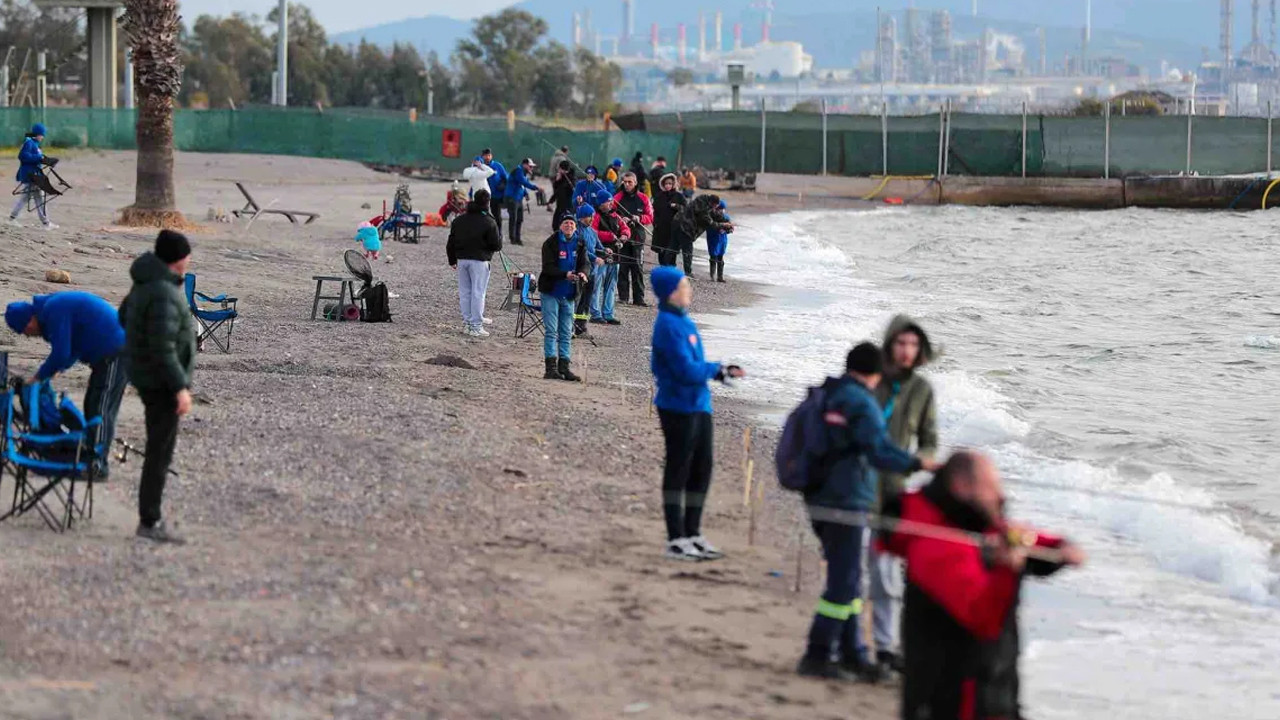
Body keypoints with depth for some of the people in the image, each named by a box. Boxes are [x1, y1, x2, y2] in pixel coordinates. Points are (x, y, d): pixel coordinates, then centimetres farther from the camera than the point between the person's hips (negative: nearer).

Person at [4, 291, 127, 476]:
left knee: (101, 408, -11)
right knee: (93, 405, 14)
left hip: (116, 353, -10)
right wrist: (53, 370, 11)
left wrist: (39, 377, -4)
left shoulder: (54, 312, -16)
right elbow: (72, 349, 23)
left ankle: (99, 465, -14)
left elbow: (61, 354, -18)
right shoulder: (55, 306, 16)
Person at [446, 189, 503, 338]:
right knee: (478, 292, -2)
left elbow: (451, 242, 12)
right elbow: (496, 245, -10)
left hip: (462, 259, 5)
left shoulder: (459, 220, 8)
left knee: (464, 292, 13)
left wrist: (452, 260, 21)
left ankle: (467, 322, 17)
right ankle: (476, 326, -3)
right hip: (479, 260, -5)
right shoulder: (488, 222, -10)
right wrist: (500, 241, 13)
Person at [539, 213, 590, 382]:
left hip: (569, 294, 5)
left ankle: (564, 367, 12)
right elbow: (548, 267, -17)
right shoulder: (551, 243, -9)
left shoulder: (579, 245, 5)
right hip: (551, 292, -5)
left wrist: (582, 274, -25)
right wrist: (565, 275, -33)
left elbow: (583, 263, 0)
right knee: (551, 331, -7)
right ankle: (551, 367, -8)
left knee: (566, 333, 8)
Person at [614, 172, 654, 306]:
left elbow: (650, 217, 8)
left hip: (637, 237, 1)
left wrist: (639, 218, -10)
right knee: (622, 268, -2)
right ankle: (623, 297, 3)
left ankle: (638, 298, 3)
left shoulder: (643, 199, 8)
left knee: (637, 268, 0)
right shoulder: (618, 198, 4)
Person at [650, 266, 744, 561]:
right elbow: (687, 370, -21)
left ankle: (693, 534, 24)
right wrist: (716, 369, -5)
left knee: (701, 470, 14)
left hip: (698, 405, 9)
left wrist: (723, 371, 4)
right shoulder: (669, 325, -16)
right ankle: (676, 540, 5)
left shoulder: (683, 321, 13)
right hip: (679, 407, -9)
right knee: (678, 470, -2)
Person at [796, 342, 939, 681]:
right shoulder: (860, 402, -15)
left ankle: (852, 653, 22)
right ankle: (818, 655, -4)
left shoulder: (823, 396, 12)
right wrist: (918, 463, -23)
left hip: (819, 499, 9)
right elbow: (879, 449, -25)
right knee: (844, 582, -4)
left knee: (846, 579, 16)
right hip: (846, 501, -9)